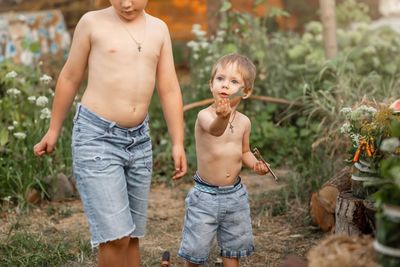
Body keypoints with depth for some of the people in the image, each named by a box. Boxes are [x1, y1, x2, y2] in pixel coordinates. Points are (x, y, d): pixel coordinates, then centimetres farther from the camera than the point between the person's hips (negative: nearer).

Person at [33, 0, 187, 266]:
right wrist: (54, 130, 9)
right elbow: (70, 78, 5)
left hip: (139, 139, 4)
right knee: (115, 237, -12)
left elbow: (169, 91, 8)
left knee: (131, 236, 10)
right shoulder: (92, 22, -2)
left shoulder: (158, 29, 8)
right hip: (97, 136, -4)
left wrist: (178, 143, 3)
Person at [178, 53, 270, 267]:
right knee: (196, 247, 2)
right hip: (206, 195, -5)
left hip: (235, 194, 5)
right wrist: (222, 117, -64)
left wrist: (255, 164, -4)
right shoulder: (205, 115, -18)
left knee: (233, 245, 17)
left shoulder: (243, 122, 1)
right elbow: (214, 130, -42)